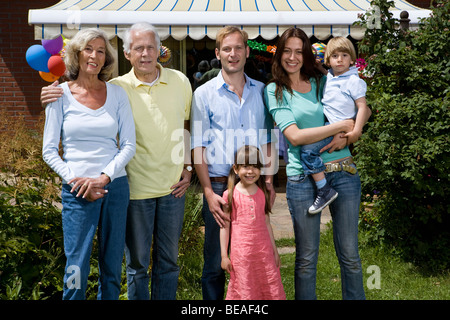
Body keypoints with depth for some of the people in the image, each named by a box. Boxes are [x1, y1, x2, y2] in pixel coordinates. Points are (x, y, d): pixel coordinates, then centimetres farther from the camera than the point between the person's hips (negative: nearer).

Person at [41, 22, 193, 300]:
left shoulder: (180, 82, 2)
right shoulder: (116, 88, -6)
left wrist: (188, 167, 7)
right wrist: (54, 97, -15)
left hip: (173, 186, 2)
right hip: (136, 188, -2)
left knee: (168, 259, 15)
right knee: (137, 261, 11)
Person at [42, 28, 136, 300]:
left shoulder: (117, 93, 5)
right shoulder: (61, 94, 1)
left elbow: (129, 145, 3)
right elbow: (49, 150, 1)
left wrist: (104, 177, -10)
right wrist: (75, 180, -11)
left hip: (116, 186, 2)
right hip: (77, 192, -2)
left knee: (113, 267, 10)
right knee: (77, 269, -2)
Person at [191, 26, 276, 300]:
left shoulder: (261, 91, 11)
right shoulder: (204, 94, 2)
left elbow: (268, 140, 16)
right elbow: (198, 146, -1)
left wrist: (269, 180, 5)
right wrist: (209, 192, -9)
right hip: (219, 185, -2)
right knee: (216, 262, 3)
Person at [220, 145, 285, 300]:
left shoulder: (263, 194, 6)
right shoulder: (230, 194, -3)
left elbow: (266, 223, 13)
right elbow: (225, 225, 0)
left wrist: (274, 251, 15)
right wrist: (224, 255, -2)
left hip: (263, 250, 3)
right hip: (240, 251, -3)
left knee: (271, 290, 5)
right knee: (244, 291, 2)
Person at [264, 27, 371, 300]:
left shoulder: (324, 81, 10)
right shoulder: (274, 91, 2)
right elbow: (295, 136, -10)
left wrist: (346, 134, -5)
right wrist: (341, 125, -11)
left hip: (343, 172, 3)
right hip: (303, 178, -2)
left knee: (350, 255, 9)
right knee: (306, 259, 7)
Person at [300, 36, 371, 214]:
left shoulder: (354, 81, -7)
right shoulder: (327, 78, 15)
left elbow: (362, 107, -12)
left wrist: (356, 131, -21)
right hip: (327, 124, 9)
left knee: (308, 150, -24)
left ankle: (325, 191, -21)